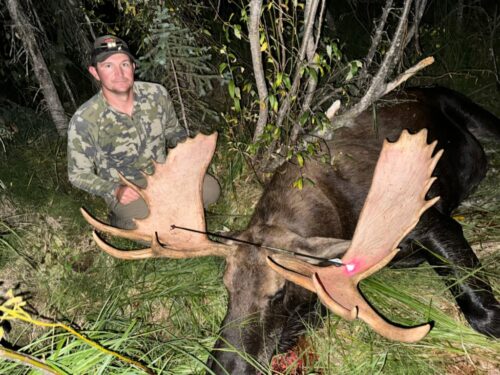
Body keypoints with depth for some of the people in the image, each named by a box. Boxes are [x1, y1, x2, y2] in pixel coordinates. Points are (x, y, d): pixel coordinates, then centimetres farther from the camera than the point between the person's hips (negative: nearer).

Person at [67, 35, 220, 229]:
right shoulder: (83, 121, -22)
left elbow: (173, 130, 8)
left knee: (210, 189, -15)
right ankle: (121, 219, 5)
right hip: (126, 192, -4)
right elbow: (79, 174, -9)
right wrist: (114, 190, -25)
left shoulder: (157, 93, -12)